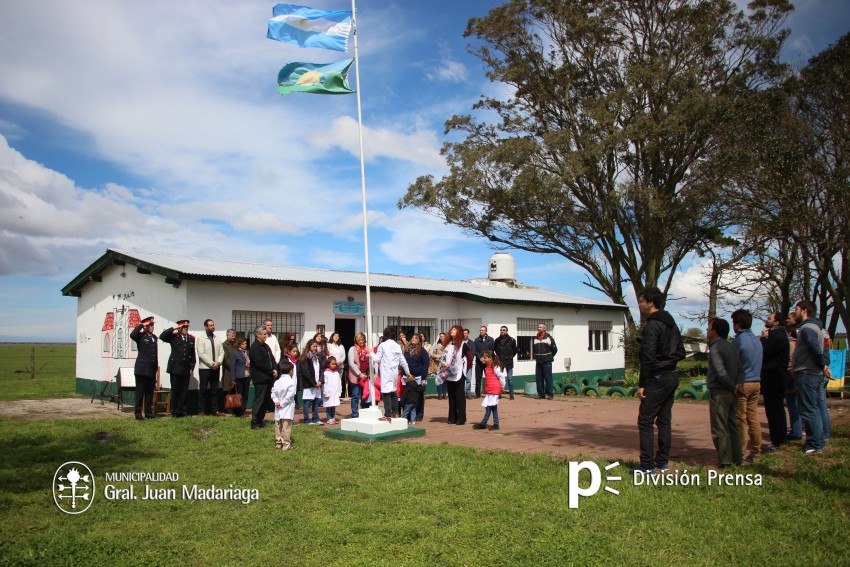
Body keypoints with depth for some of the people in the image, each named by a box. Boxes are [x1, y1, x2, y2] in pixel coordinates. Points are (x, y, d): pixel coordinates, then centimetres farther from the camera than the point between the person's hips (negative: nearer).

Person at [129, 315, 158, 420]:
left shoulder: (154, 337, 16)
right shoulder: (140, 336, -2)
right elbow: (132, 335, -26)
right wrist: (141, 325, -15)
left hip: (152, 369, 6)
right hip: (142, 368, -6)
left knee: (150, 392, 10)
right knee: (140, 392, 0)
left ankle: (149, 413, 16)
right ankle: (138, 413, 5)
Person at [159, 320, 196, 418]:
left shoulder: (191, 339, 11)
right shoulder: (174, 337, 2)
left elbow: (193, 354, 13)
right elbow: (162, 336, -16)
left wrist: (192, 367, 7)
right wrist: (173, 328, -14)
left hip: (186, 369, 3)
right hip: (175, 368, -3)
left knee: (184, 391, 5)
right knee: (175, 391, 3)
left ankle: (183, 410, 12)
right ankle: (175, 412, 9)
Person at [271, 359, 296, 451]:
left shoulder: (277, 382, 7)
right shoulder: (291, 382, -12)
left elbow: (273, 393, 4)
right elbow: (290, 394, -19)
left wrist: (277, 401, -4)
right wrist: (282, 403, -11)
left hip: (278, 409, 6)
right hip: (287, 409, -6)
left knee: (278, 426, 14)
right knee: (286, 427, -5)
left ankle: (278, 443, 21)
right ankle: (286, 445, -4)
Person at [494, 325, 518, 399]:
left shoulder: (512, 340, -4)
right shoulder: (497, 340, 4)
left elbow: (515, 351, 6)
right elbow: (494, 349, 17)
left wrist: (510, 357, 4)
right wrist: (498, 357, 11)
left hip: (508, 362, -3)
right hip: (499, 362, 3)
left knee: (510, 378, 0)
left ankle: (511, 394, 5)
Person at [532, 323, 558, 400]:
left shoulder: (549, 338, -1)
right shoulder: (535, 339, 9)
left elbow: (554, 349, 5)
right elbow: (533, 349, 21)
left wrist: (550, 357, 8)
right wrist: (535, 357, 13)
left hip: (547, 362, -4)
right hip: (538, 362, 4)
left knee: (548, 378, -5)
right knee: (539, 378, 4)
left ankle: (550, 394, 0)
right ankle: (540, 394, 11)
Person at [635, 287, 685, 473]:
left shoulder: (652, 325, -16)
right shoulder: (671, 324, 13)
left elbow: (648, 357, -20)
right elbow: (681, 352, 18)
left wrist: (642, 384, -16)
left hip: (657, 379, -9)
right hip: (672, 377, 9)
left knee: (645, 422, -4)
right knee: (664, 421, 14)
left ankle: (647, 466, -4)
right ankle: (662, 462, 20)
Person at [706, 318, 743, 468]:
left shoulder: (715, 348, -14)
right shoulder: (732, 347, 12)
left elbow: (721, 372, -22)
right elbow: (740, 370, 13)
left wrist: (732, 387, -11)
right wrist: (736, 385, 2)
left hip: (719, 393, -8)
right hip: (731, 394, 8)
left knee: (719, 429, -2)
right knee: (732, 427, 14)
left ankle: (725, 461, -1)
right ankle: (736, 459, 19)